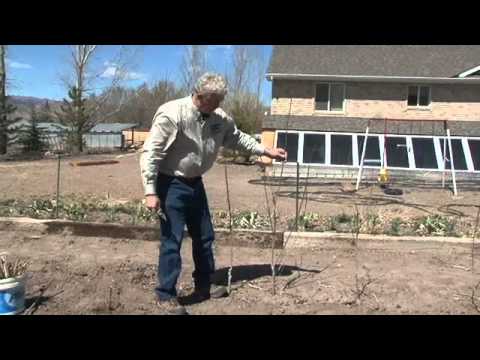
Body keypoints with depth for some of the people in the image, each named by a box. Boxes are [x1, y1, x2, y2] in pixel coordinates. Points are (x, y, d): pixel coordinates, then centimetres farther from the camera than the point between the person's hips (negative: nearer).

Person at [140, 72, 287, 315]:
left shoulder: (219, 118, 0)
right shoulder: (172, 114, -21)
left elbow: (237, 138, 19)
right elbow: (150, 153, -22)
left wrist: (266, 151, 15)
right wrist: (150, 192, -25)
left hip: (195, 183, 8)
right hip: (171, 185, -7)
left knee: (204, 236, 14)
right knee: (172, 240, -5)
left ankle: (203, 286, 31)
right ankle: (166, 295, 11)